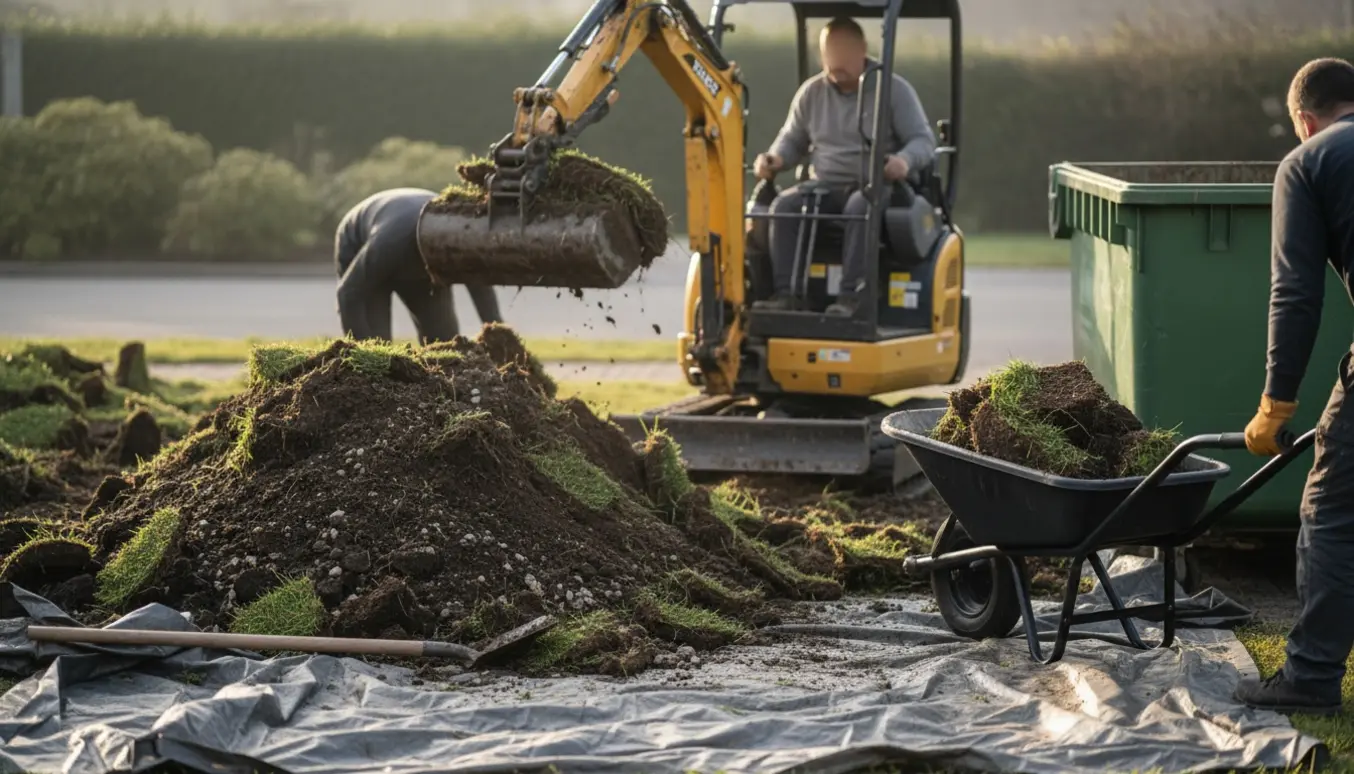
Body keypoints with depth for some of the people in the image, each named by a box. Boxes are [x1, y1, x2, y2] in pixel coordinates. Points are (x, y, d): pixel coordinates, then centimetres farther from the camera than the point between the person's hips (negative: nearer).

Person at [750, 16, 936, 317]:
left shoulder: (894, 90, 0)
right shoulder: (811, 92, 12)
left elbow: (924, 141, -2)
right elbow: (793, 139, 21)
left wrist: (906, 160, -26)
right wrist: (775, 159, -3)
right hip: (826, 187, 4)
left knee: (859, 207, -39)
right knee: (784, 205, -26)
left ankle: (851, 296, -43)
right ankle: (784, 292, -32)